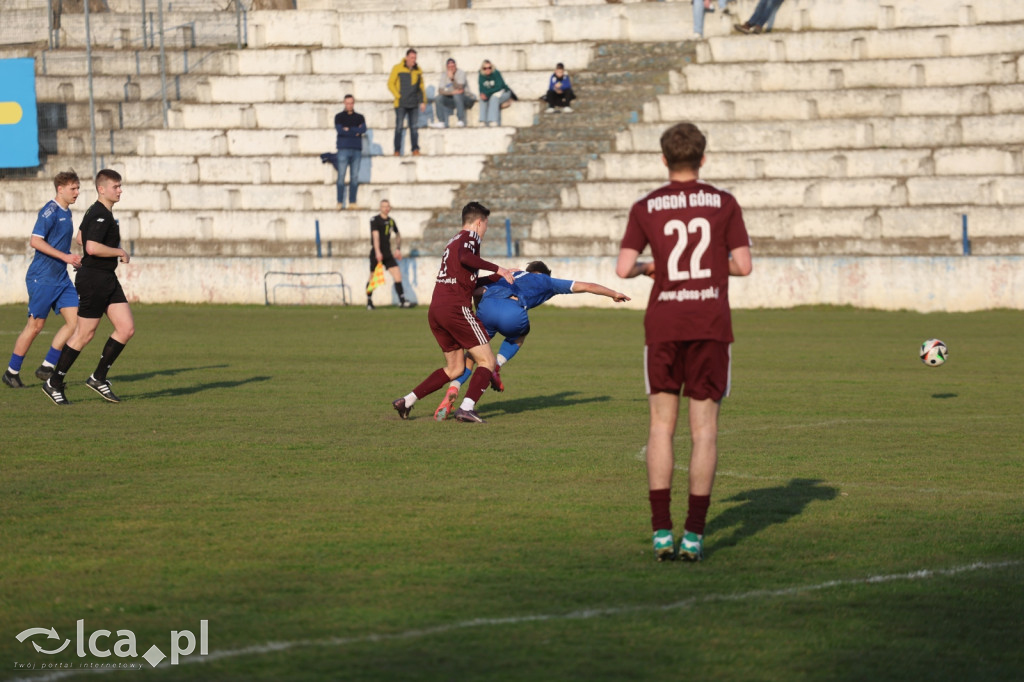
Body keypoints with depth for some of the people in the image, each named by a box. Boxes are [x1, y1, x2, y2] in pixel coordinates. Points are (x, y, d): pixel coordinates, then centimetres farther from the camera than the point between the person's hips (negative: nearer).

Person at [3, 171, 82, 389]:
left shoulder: (66, 212, 14)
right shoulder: (50, 211, -14)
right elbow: (35, 241, -21)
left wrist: (72, 259, 13)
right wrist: (64, 256, -23)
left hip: (61, 278, 8)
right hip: (42, 278, -8)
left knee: (75, 320, -2)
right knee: (35, 325, -3)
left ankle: (46, 367, 5)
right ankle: (12, 372, 10)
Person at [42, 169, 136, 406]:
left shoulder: (96, 212, 15)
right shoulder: (100, 215, -18)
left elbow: (81, 235, 31)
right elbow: (92, 248, -31)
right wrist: (120, 252, -17)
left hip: (108, 280, 10)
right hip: (93, 279, -10)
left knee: (127, 329, 2)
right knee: (85, 334, -2)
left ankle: (99, 378, 10)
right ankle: (54, 383, 9)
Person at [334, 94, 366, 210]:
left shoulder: (359, 117, 15)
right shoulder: (339, 116, 8)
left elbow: (363, 129, -3)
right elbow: (339, 129, -8)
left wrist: (348, 129, -8)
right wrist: (355, 131, -5)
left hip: (357, 149, 2)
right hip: (343, 148, -2)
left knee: (354, 177, 0)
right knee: (341, 176, -7)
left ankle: (352, 202, 2)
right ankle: (340, 202, -6)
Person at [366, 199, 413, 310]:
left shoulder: (391, 221, 11)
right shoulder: (375, 220, -6)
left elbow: (397, 235, 26)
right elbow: (376, 236, -18)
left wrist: (398, 249, 14)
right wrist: (378, 252, -28)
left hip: (388, 254, 5)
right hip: (376, 254, -5)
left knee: (397, 275, -9)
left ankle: (402, 301, -9)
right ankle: (369, 302, 18)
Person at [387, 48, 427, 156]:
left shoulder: (418, 70, 10)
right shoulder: (397, 68, 0)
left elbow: (421, 87, 16)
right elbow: (390, 84, 1)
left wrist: (423, 101, 9)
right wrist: (398, 96, -7)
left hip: (414, 104, 3)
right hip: (401, 104, -3)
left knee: (414, 127, 2)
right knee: (399, 126, -4)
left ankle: (415, 150, 4)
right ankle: (397, 150, -1)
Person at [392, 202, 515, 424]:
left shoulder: (454, 241, 26)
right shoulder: (470, 237, 0)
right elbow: (465, 258, -23)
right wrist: (497, 269, -19)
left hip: (436, 310, 9)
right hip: (456, 308, -9)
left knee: (455, 368, 17)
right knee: (487, 361, -4)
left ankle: (407, 401, 10)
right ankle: (467, 408, -19)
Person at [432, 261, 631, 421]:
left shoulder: (507, 276, 41)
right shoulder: (546, 281, 34)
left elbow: (477, 290, 25)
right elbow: (585, 286, 40)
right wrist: (613, 294, 50)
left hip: (486, 307, 2)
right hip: (512, 313, -2)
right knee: (518, 337, 34)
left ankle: (452, 392, -7)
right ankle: (496, 366, 10)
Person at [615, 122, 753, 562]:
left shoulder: (645, 208, 2)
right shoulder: (724, 204, 2)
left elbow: (623, 268, -5)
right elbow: (742, 265, -2)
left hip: (662, 327, 0)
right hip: (711, 326, 0)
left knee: (662, 425, 8)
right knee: (704, 430, 2)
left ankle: (661, 532, -2)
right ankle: (694, 536, -1)